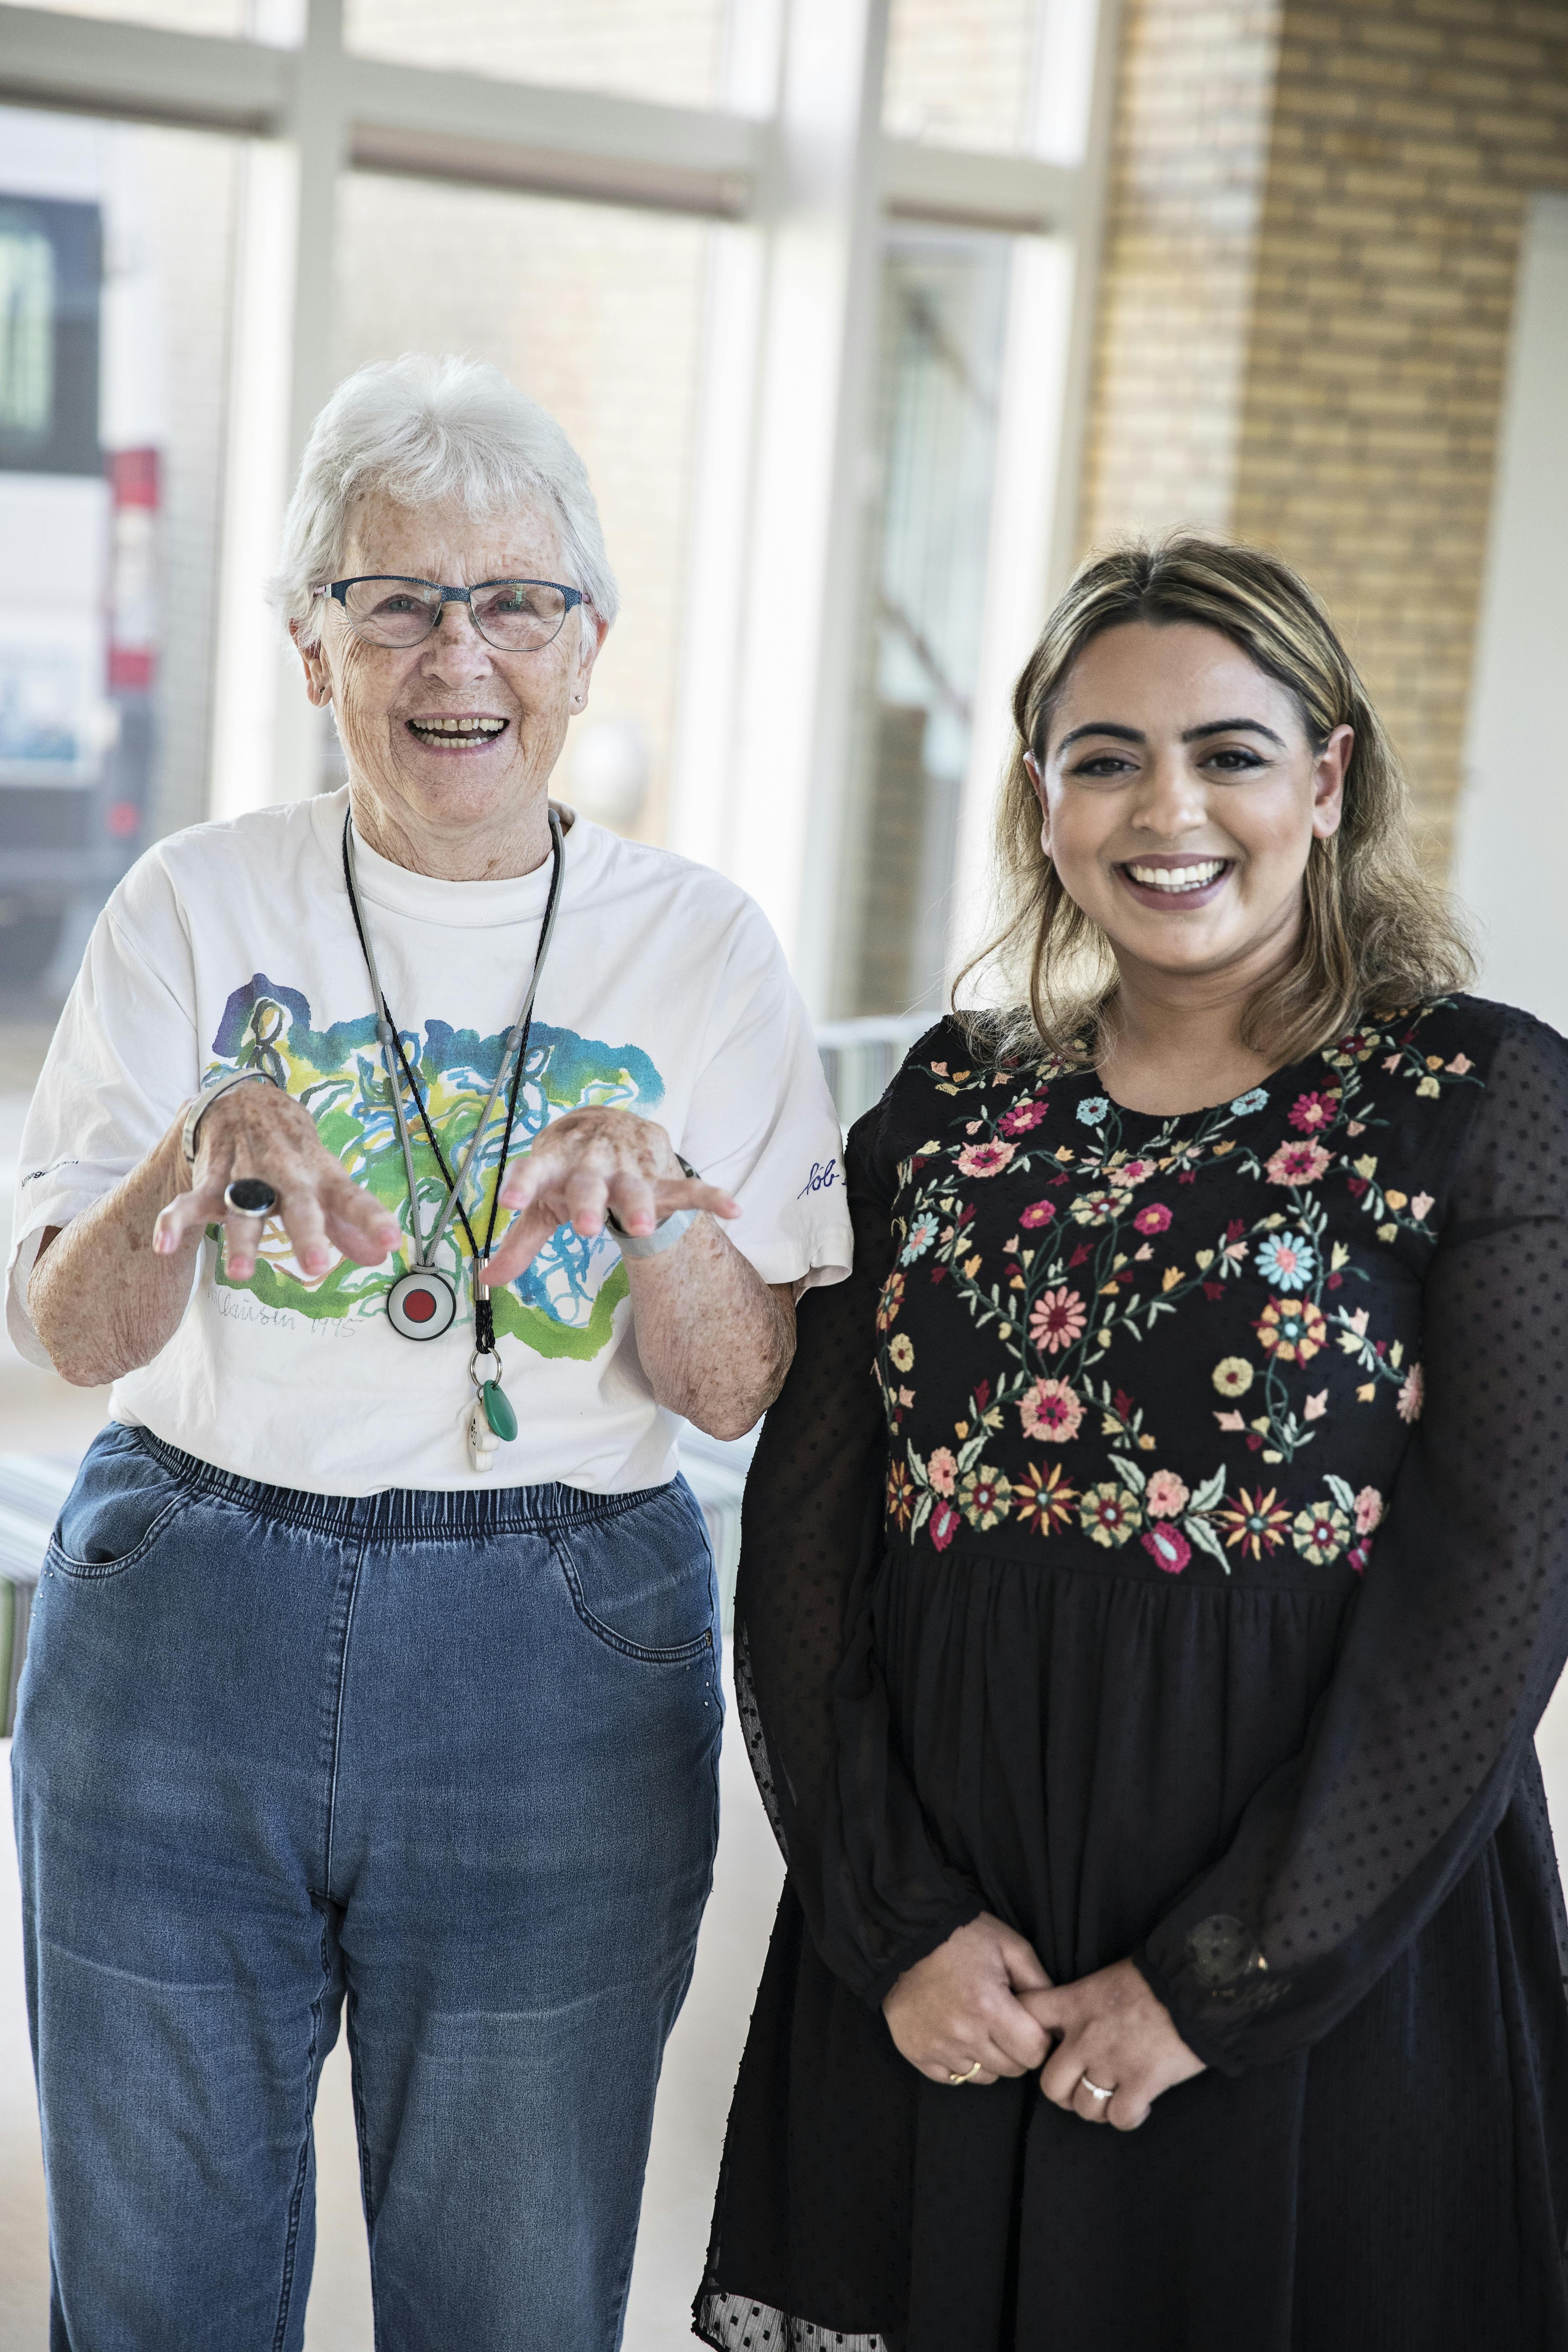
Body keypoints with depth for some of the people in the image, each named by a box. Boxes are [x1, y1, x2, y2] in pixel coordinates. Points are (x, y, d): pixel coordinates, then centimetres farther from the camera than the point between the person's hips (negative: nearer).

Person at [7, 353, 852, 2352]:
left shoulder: (700, 948, -2)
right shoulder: (199, 906, -1)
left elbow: (741, 1393, -3)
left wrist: (659, 1206, -24)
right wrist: (194, 1159, -27)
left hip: (558, 1670, 0)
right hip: (178, 1644, 1)